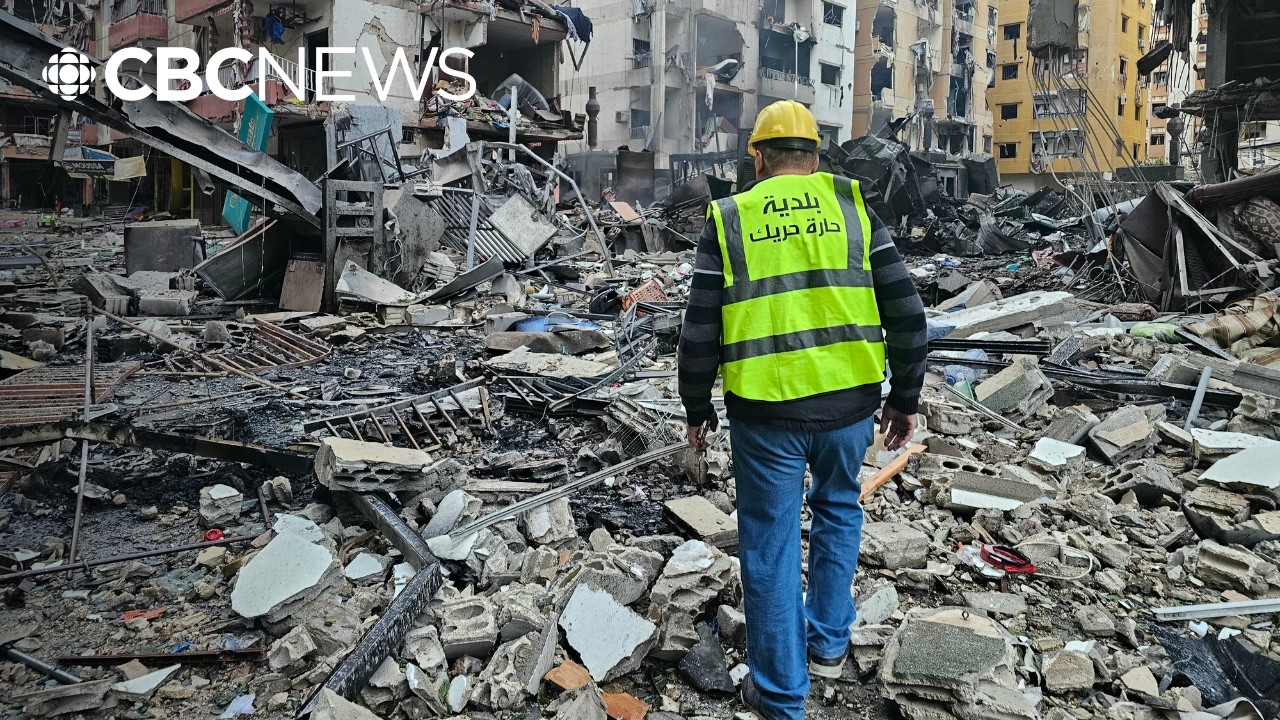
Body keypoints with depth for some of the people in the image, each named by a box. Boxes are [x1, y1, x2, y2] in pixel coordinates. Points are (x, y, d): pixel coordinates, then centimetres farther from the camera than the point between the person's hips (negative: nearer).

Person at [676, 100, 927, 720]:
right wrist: (905, 399, 11)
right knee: (838, 510, 28)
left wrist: (696, 408, 11)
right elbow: (906, 313, 0)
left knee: (771, 547, 11)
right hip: (850, 402, 2)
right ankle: (829, 643, 39)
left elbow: (700, 331, -3)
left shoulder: (728, 220, 0)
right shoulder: (851, 206, 4)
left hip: (765, 412, -2)